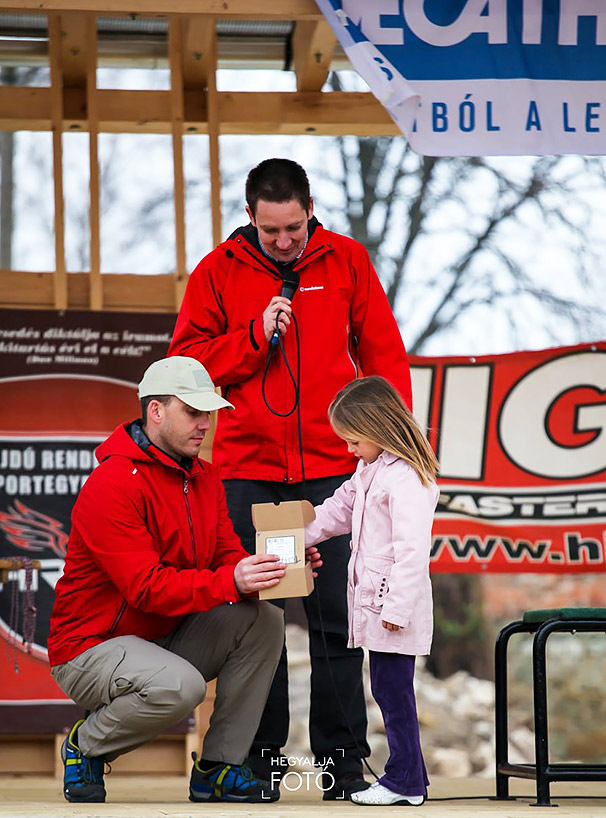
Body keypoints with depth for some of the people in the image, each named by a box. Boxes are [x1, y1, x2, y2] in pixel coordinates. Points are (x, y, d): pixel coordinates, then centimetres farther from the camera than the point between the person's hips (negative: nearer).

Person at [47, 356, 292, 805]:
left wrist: (278, 570, -21)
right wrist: (230, 582, -38)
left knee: (264, 621, -10)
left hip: (167, 637, 9)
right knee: (181, 685, -36)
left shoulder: (204, 477, 7)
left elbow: (227, 554, 2)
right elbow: (146, 587, -28)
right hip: (93, 646, -8)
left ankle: (218, 768, -5)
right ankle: (86, 744, -5)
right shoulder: (111, 486, -21)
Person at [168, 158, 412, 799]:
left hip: (330, 466, 0)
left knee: (335, 614, -1)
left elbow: (383, 354, 8)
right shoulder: (218, 272, 3)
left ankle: (341, 757, 6)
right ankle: (260, 755, 11)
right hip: (246, 467, 0)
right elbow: (186, 361, 1)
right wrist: (256, 336, -11)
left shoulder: (346, 261, 5)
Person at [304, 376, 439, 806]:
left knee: (394, 689, -5)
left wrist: (397, 608, -23)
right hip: (373, 601, 10)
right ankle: (410, 776, 19)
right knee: (386, 688, 13)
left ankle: (403, 782, 2)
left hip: (396, 601, -10)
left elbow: (412, 549, -23)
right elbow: (341, 508, 29)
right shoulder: (370, 469, 13)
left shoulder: (406, 479, -19)